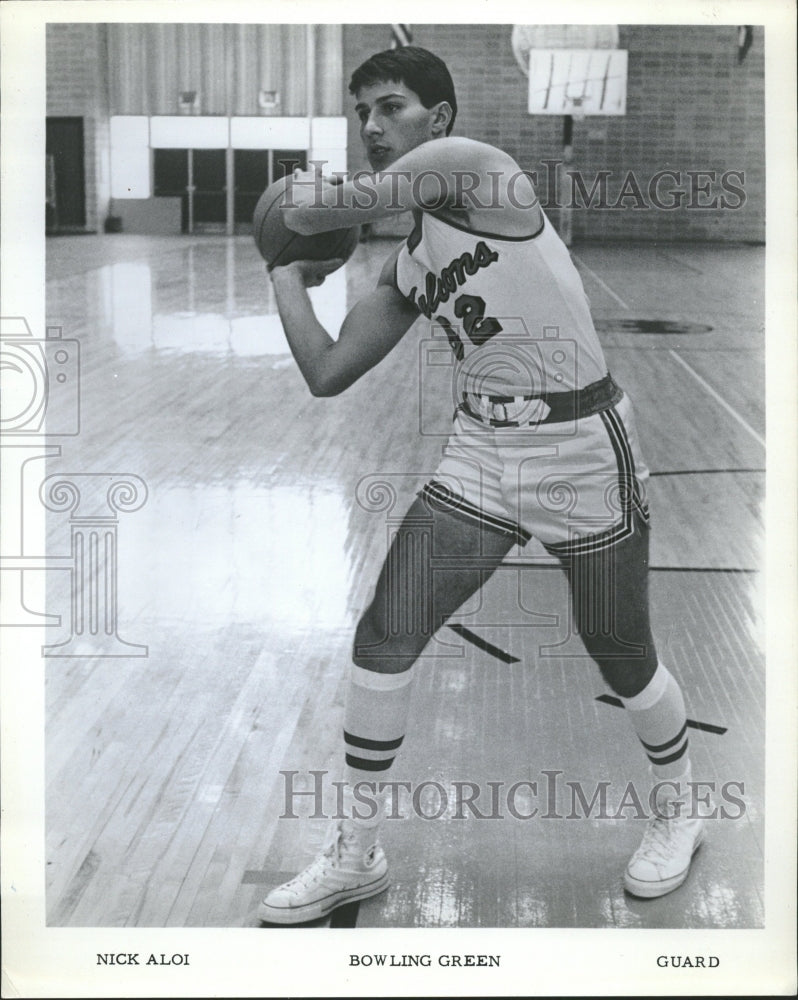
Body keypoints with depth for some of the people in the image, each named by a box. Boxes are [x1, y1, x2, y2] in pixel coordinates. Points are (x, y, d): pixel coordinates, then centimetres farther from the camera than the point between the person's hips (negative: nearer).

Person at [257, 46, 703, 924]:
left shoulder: (470, 165, -12)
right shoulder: (406, 267, 9)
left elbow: (332, 208, -17)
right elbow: (327, 373, 10)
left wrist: (295, 207, 5)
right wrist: (288, 276, 12)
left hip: (581, 451, -7)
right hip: (479, 452, 7)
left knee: (621, 657, 8)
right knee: (383, 637, -2)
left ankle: (677, 811, 38)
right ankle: (356, 854, 13)